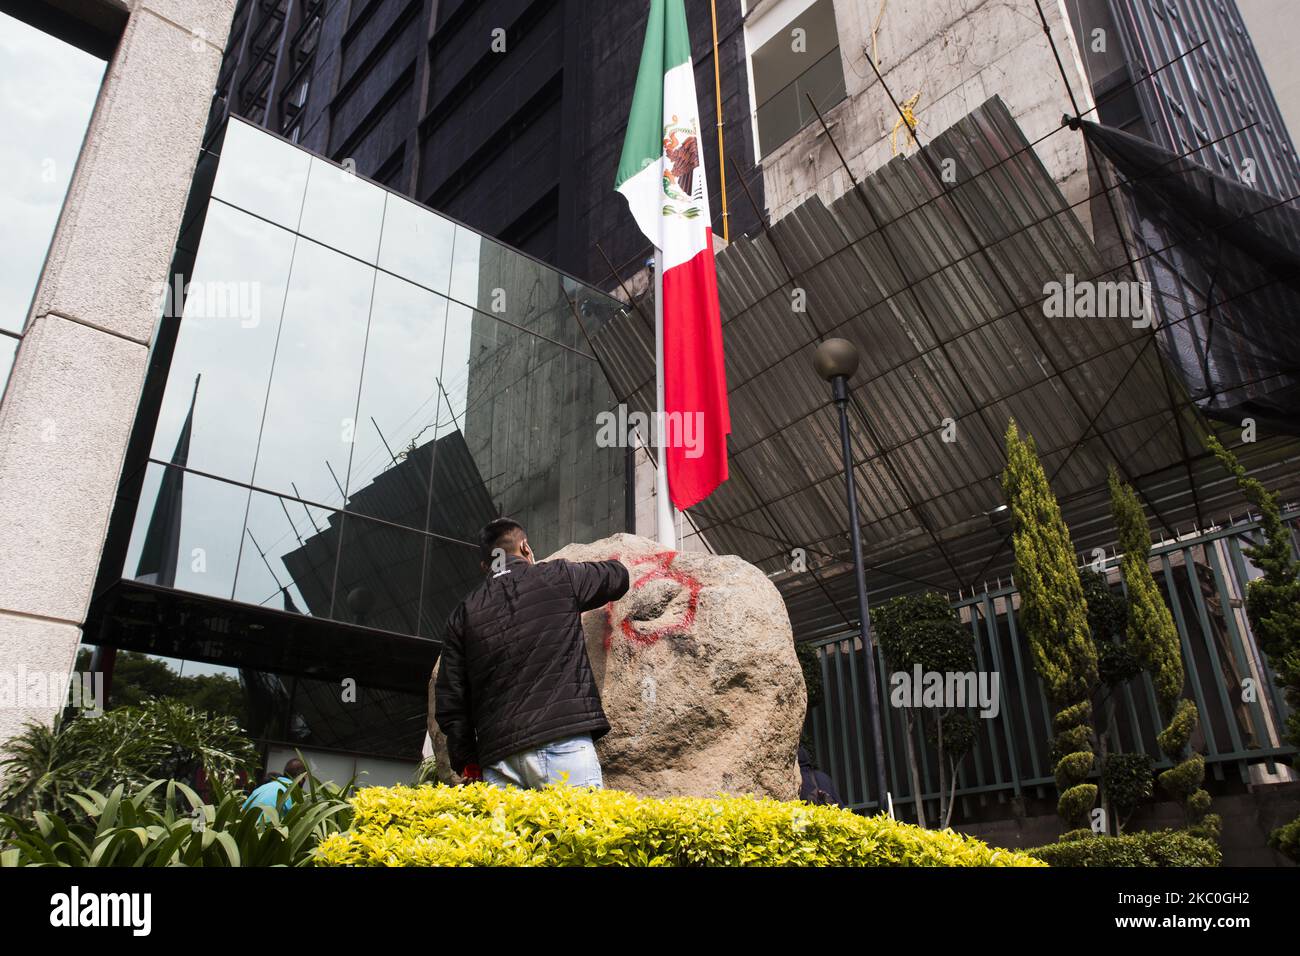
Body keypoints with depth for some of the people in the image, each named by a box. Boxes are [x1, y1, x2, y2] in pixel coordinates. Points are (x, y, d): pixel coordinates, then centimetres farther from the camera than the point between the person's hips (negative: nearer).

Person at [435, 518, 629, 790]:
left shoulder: (463, 613, 16)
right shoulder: (558, 577, 9)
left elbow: (449, 697, 13)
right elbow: (618, 576, 26)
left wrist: (466, 760, 18)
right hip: (563, 738, -3)